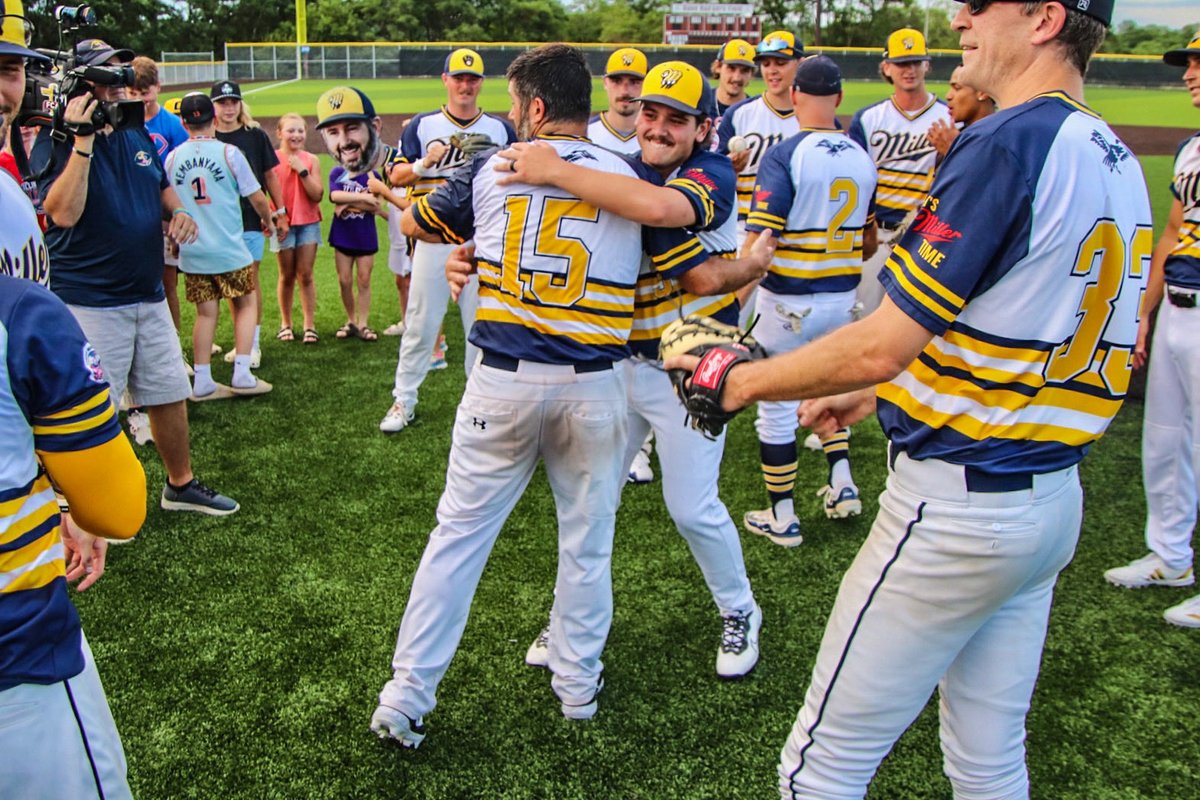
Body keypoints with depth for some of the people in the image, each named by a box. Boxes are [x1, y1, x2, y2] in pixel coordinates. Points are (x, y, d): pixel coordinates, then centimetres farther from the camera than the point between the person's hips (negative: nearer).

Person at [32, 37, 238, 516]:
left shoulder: (137, 133, 9)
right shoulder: (57, 141, -11)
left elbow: (161, 185, 25)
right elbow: (64, 212, -25)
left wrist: (178, 212, 4)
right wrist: (83, 141, -27)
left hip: (149, 295, 7)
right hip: (89, 301, -7)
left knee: (169, 394, 15)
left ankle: (181, 484, 32)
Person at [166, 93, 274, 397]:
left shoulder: (172, 158, 3)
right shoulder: (229, 153, -7)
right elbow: (256, 197, -2)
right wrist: (268, 221, 18)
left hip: (191, 251, 4)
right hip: (228, 249, -3)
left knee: (205, 313, 10)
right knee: (245, 305, 11)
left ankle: (202, 382, 10)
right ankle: (241, 375, 4)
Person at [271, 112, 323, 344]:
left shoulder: (311, 160, 2)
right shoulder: (272, 159, -3)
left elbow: (317, 195, -5)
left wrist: (302, 171, -12)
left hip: (308, 222, 1)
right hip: (283, 223, -1)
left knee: (305, 275, 1)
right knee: (287, 276, 7)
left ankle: (309, 325, 4)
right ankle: (285, 324, 20)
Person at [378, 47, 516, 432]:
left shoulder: (500, 129, 9)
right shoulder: (422, 125, 7)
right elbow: (396, 176, 2)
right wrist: (424, 163, -16)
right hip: (433, 239, -1)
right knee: (420, 322, 1)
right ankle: (403, 400, 11)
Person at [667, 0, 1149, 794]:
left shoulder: (1008, 142, -18)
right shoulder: (1119, 163, 8)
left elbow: (885, 344, -19)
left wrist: (743, 381, -5)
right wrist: (881, 390, 20)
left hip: (957, 505, -9)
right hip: (1057, 497, 9)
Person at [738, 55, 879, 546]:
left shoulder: (785, 156, -15)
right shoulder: (862, 158, 3)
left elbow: (757, 243, -21)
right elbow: (869, 243, 12)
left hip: (788, 300, -6)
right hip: (842, 299, 6)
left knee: (777, 407, 7)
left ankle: (782, 518, 16)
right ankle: (842, 484, 23)